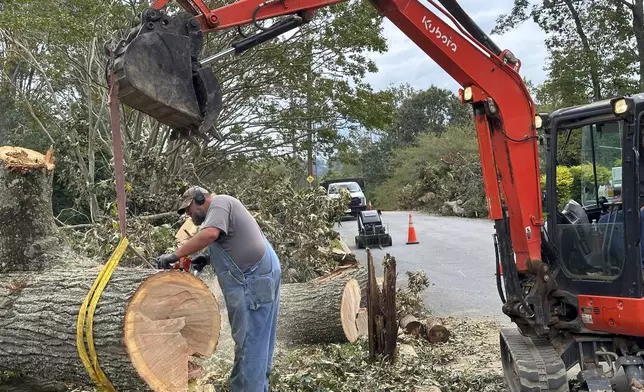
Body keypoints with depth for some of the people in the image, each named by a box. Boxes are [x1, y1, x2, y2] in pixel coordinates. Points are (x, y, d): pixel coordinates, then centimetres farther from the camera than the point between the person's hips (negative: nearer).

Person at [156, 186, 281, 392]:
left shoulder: (219, 202, -4)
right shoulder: (222, 207, 26)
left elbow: (210, 234, -24)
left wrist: (176, 255, -19)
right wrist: (209, 259, 11)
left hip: (254, 280, -10)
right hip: (260, 277, 10)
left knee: (249, 342, -6)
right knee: (257, 340, 15)